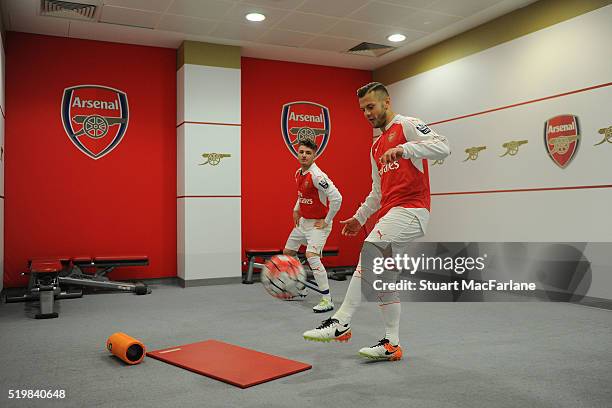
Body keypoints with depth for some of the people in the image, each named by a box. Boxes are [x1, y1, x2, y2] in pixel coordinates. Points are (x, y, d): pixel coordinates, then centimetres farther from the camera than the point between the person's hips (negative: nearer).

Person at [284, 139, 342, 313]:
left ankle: (327, 300, -18)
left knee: (311, 256, -26)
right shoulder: (298, 173, 4)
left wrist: (326, 221, -21)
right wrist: (296, 209, 14)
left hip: (318, 224, -9)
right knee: (287, 252, 17)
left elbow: (336, 198, -29)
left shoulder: (317, 175, -23)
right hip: (303, 221, 10)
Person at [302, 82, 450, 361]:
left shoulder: (408, 126, 0)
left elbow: (442, 147, -18)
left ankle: (341, 322, -23)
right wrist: (359, 217, 22)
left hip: (410, 209, -9)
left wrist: (404, 149, -30)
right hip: (388, 214, 9)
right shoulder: (376, 148, 24)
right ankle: (392, 344, 15)